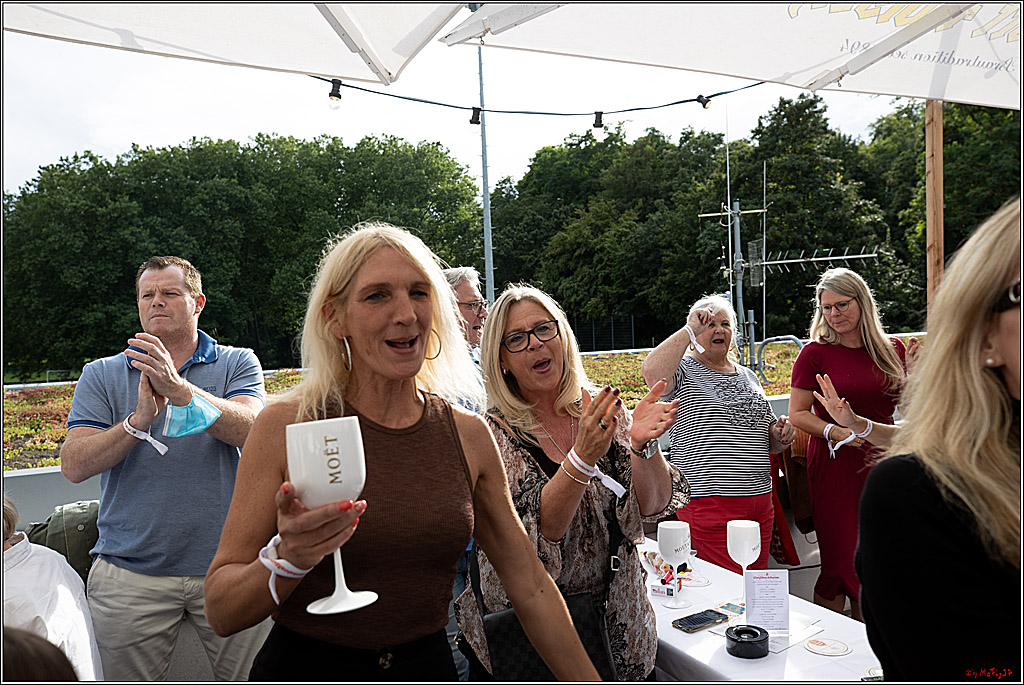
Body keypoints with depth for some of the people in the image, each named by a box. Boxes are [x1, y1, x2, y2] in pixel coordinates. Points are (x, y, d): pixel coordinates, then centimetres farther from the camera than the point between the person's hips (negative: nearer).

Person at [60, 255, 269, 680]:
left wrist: (179, 389, -27)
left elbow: (250, 431, -16)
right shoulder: (100, 376, 7)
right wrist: (140, 419, -19)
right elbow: (75, 465, -4)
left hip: (227, 563, -1)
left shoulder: (238, 364, 2)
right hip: (130, 573, 1)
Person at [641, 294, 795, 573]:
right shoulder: (684, 370, -2)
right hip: (709, 503, -6)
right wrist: (689, 329, -17)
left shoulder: (748, 376, 18)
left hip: (759, 499, 7)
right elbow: (652, 372, -29)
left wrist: (781, 435, 2)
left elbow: (769, 444, 26)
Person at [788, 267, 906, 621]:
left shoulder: (891, 349, 8)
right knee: (839, 565, -1)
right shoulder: (815, 352, -4)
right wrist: (834, 431, -20)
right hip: (834, 465, -4)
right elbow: (797, 414, -5)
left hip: (882, 465, 4)